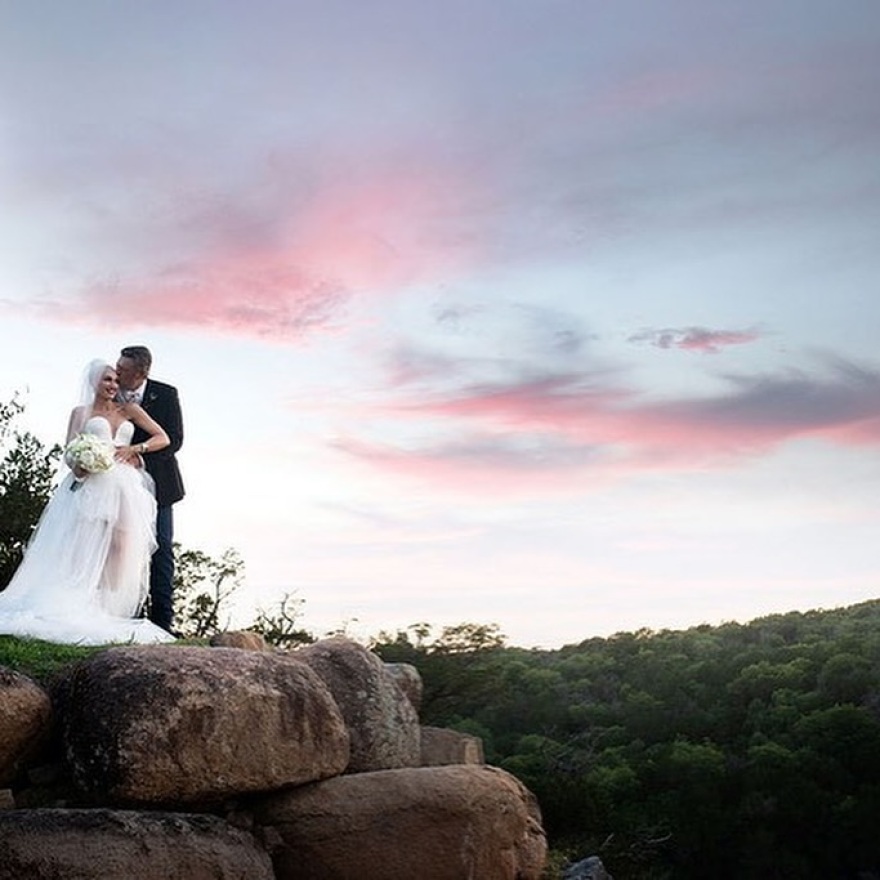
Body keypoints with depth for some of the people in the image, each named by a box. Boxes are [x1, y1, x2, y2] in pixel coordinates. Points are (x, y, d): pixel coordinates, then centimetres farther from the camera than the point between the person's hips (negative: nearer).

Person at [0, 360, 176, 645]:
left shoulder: (129, 410, 19)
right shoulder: (81, 412, 17)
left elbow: (163, 438, 15)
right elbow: (69, 451, 9)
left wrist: (134, 449, -1)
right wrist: (76, 466, -15)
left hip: (124, 487, 2)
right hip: (91, 485, -2)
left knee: (120, 547, -10)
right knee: (85, 546, -13)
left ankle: (109, 609, -11)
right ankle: (78, 607, -16)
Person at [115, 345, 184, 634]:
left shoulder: (166, 395, -5)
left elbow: (173, 440, -9)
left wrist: (138, 455, -20)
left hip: (156, 483, -1)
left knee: (161, 548, 0)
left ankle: (162, 618, 3)